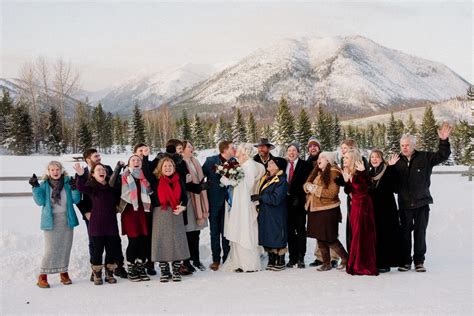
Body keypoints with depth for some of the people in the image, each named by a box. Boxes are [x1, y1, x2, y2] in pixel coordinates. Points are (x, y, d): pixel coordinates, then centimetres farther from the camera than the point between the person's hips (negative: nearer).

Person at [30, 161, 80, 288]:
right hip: (51, 221, -2)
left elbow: (76, 200, -1)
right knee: (50, 249, -6)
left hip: (67, 220, 2)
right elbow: (40, 201, -8)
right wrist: (35, 187, -18)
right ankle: (42, 276, 4)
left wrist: (74, 189, -19)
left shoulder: (68, 182, 2)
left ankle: (64, 273, 23)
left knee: (65, 248, 9)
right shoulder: (45, 185, 1)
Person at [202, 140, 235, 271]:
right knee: (215, 232, 7)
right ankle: (216, 259, 15)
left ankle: (227, 258, 16)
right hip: (214, 202, -1)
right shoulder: (210, 161, -5)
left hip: (228, 201, 1)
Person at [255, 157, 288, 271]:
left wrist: (260, 197, -16)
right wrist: (259, 203, 2)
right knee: (268, 238, 11)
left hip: (276, 215, -8)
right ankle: (271, 261, 21)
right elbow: (261, 193, 19)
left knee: (278, 238, 0)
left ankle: (280, 262, 10)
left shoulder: (281, 181, -14)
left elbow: (275, 199, -21)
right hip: (265, 214, 8)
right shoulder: (265, 178, 11)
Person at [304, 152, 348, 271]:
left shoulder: (334, 173, -11)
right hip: (315, 210, 8)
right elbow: (306, 184, 14)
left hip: (328, 211, -8)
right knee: (320, 238, 12)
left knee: (330, 239, -6)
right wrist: (309, 186, -8)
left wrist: (316, 189, -16)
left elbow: (331, 193, -20)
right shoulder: (317, 172, 14)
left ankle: (345, 259, 12)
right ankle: (326, 263, 22)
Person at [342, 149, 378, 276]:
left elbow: (369, 183, -31)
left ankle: (363, 267, 6)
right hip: (355, 205, 8)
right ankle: (356, 265, 21)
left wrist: (363, 172, -43)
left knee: (362, 235, -3)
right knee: (356, 235, 12)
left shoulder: (359, 172, -16)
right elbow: (347, 191, 9)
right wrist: (346, 180, -8)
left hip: (363, 205, -8)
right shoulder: (348, 172, 7)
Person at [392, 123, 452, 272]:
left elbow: (442, 155, -7)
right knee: (405, 233, 7)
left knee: (420, 233, 6)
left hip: (422, 203, -1)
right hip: (404, 204, 1)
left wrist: (444, 141, -20)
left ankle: (419, 261, 17)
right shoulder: (397, 161, 0)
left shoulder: (425, 157, -1)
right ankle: (406, 261, 18)